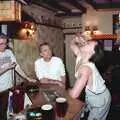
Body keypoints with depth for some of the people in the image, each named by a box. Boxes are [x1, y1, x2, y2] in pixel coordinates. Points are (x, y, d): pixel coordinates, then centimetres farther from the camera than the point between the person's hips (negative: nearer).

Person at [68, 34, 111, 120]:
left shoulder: (85, 68, -37)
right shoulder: (81, 56, -13)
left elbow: (74, 94, -37)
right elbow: (72, 45, 7)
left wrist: (69, 90, -13)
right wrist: (77, 39, -16)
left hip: (100, 99, -8)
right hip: (90, 96, 8)